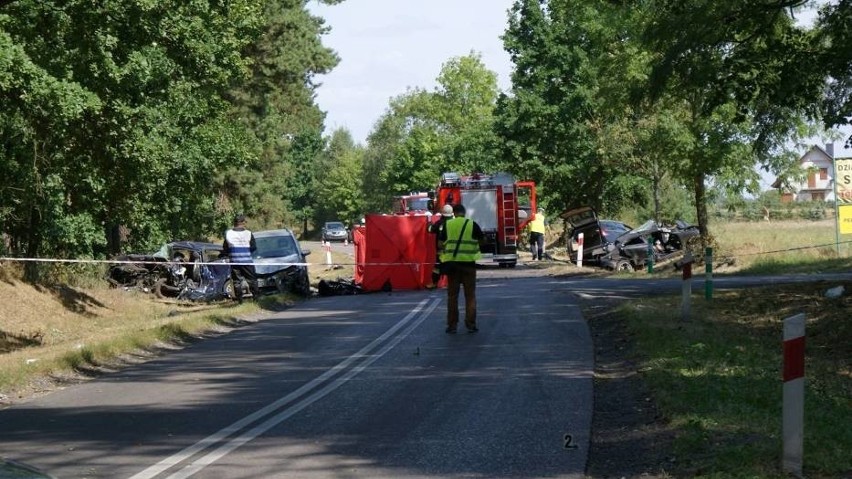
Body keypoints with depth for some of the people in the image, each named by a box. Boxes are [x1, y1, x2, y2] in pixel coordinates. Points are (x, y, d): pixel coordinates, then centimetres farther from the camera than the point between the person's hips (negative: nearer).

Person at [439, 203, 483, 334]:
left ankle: (452, 325, 6)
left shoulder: (447, 225, 2)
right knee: (470, 295, 6)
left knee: (452, 295, 8)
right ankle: (471, 324, 3)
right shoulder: (472, 224, -1)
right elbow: (481, 239, 7)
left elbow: (441, 241, 7)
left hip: (451, 262, 1)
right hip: (468, 262, -1)